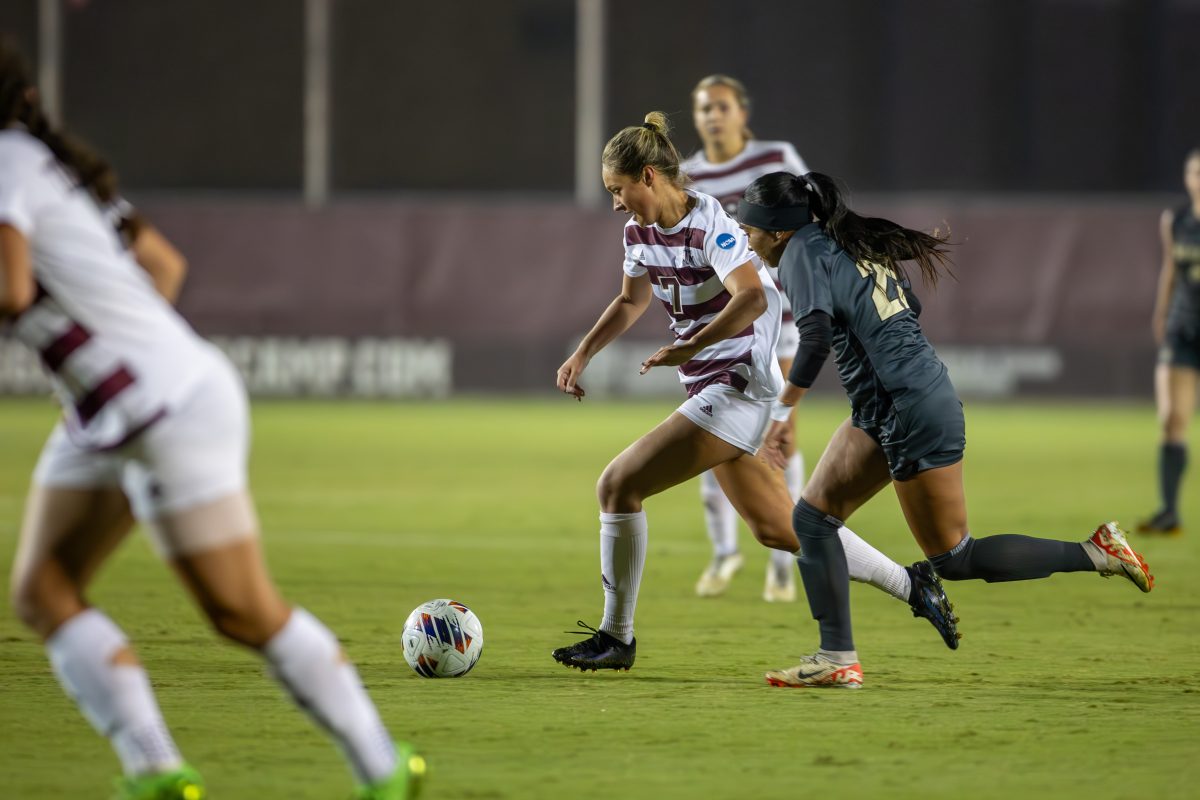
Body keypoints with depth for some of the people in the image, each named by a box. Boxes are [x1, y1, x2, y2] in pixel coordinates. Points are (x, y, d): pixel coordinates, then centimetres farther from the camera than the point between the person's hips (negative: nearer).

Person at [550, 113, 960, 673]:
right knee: (776, 529, 13)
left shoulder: (709, 224, -18)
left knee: (619, 485, -13)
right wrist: (582, 355, 12)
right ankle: (912, 587, 23)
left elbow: (752, 297, -32)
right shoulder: (641, 231, 8)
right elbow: (631, 301, 24)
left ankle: (616, 638, -4)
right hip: (710, 391, 9)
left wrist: (689, 347, -38)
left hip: (737, 387, -9)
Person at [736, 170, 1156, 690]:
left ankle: (1094, 554, 3)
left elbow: (816, 338, -26)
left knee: (954, 559, -2)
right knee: (811, 519, 7)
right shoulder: (851, 246, 14)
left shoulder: (803, 253, -12)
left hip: (915, 412, -10)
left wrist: (784, 409, -23)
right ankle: (837, 660, 7)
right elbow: (907, 311, 21)